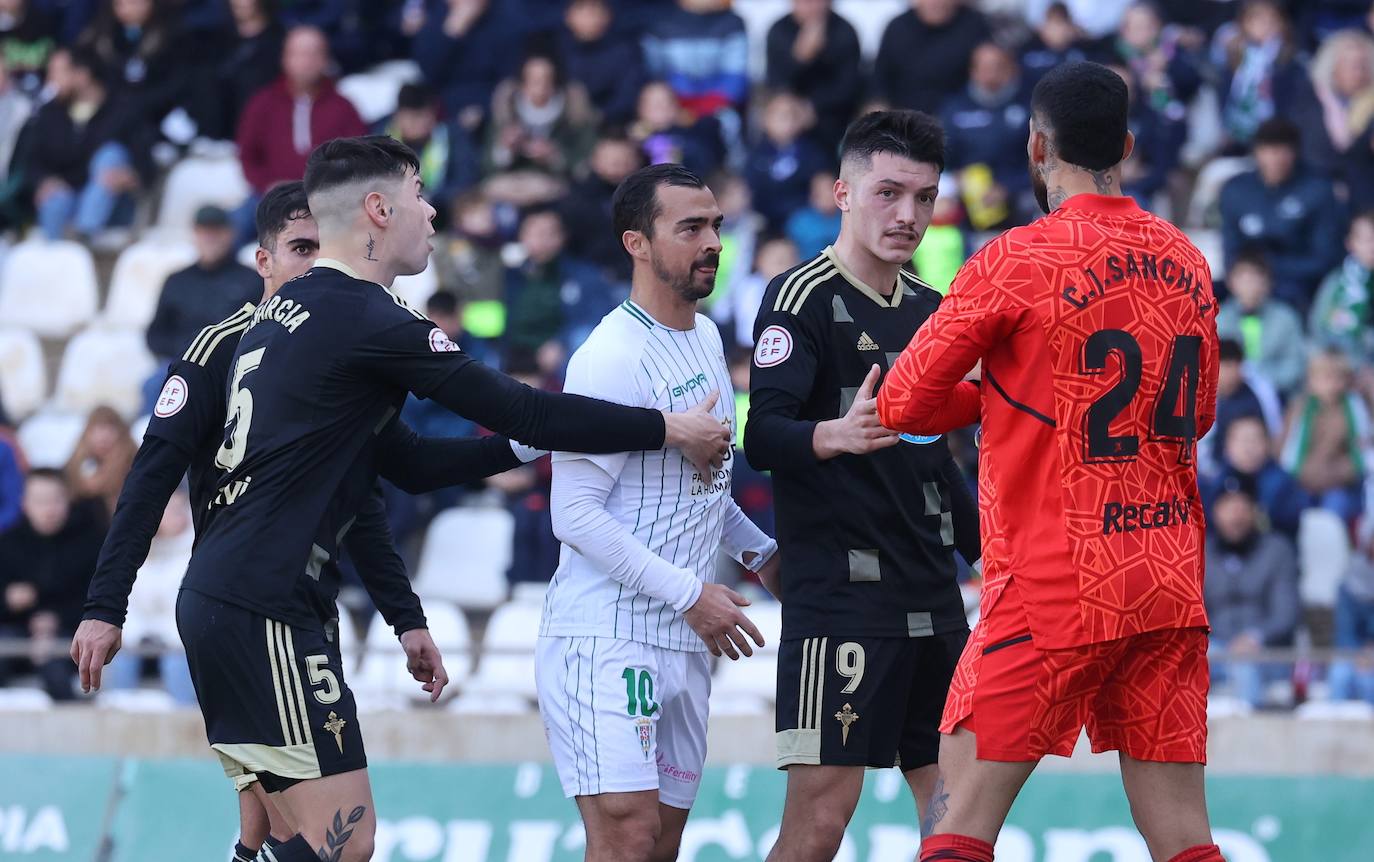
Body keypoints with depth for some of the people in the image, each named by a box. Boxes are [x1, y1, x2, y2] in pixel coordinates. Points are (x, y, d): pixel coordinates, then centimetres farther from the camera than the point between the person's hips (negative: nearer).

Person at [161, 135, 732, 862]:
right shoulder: (368, 318, -12)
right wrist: (670, 429, -2)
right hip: (265, 611, -10)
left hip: (215, 597, 10)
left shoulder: (284, 308, 16)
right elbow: (520, 412, -11)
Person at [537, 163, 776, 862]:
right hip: (605, 640, -9)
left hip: (685, 641, 9)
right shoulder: (610, 358, -15)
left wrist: (757, 549, 16)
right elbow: (575, 515, -19)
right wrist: (689, 594, -18)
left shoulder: (706, 338, 13)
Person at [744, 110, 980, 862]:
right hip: (838, 595, -8)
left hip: (933, 601, 8)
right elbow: (761, 437, -21)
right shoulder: (802, 298, -7)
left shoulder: (928, 309, 16)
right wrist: (834, 436, -40)